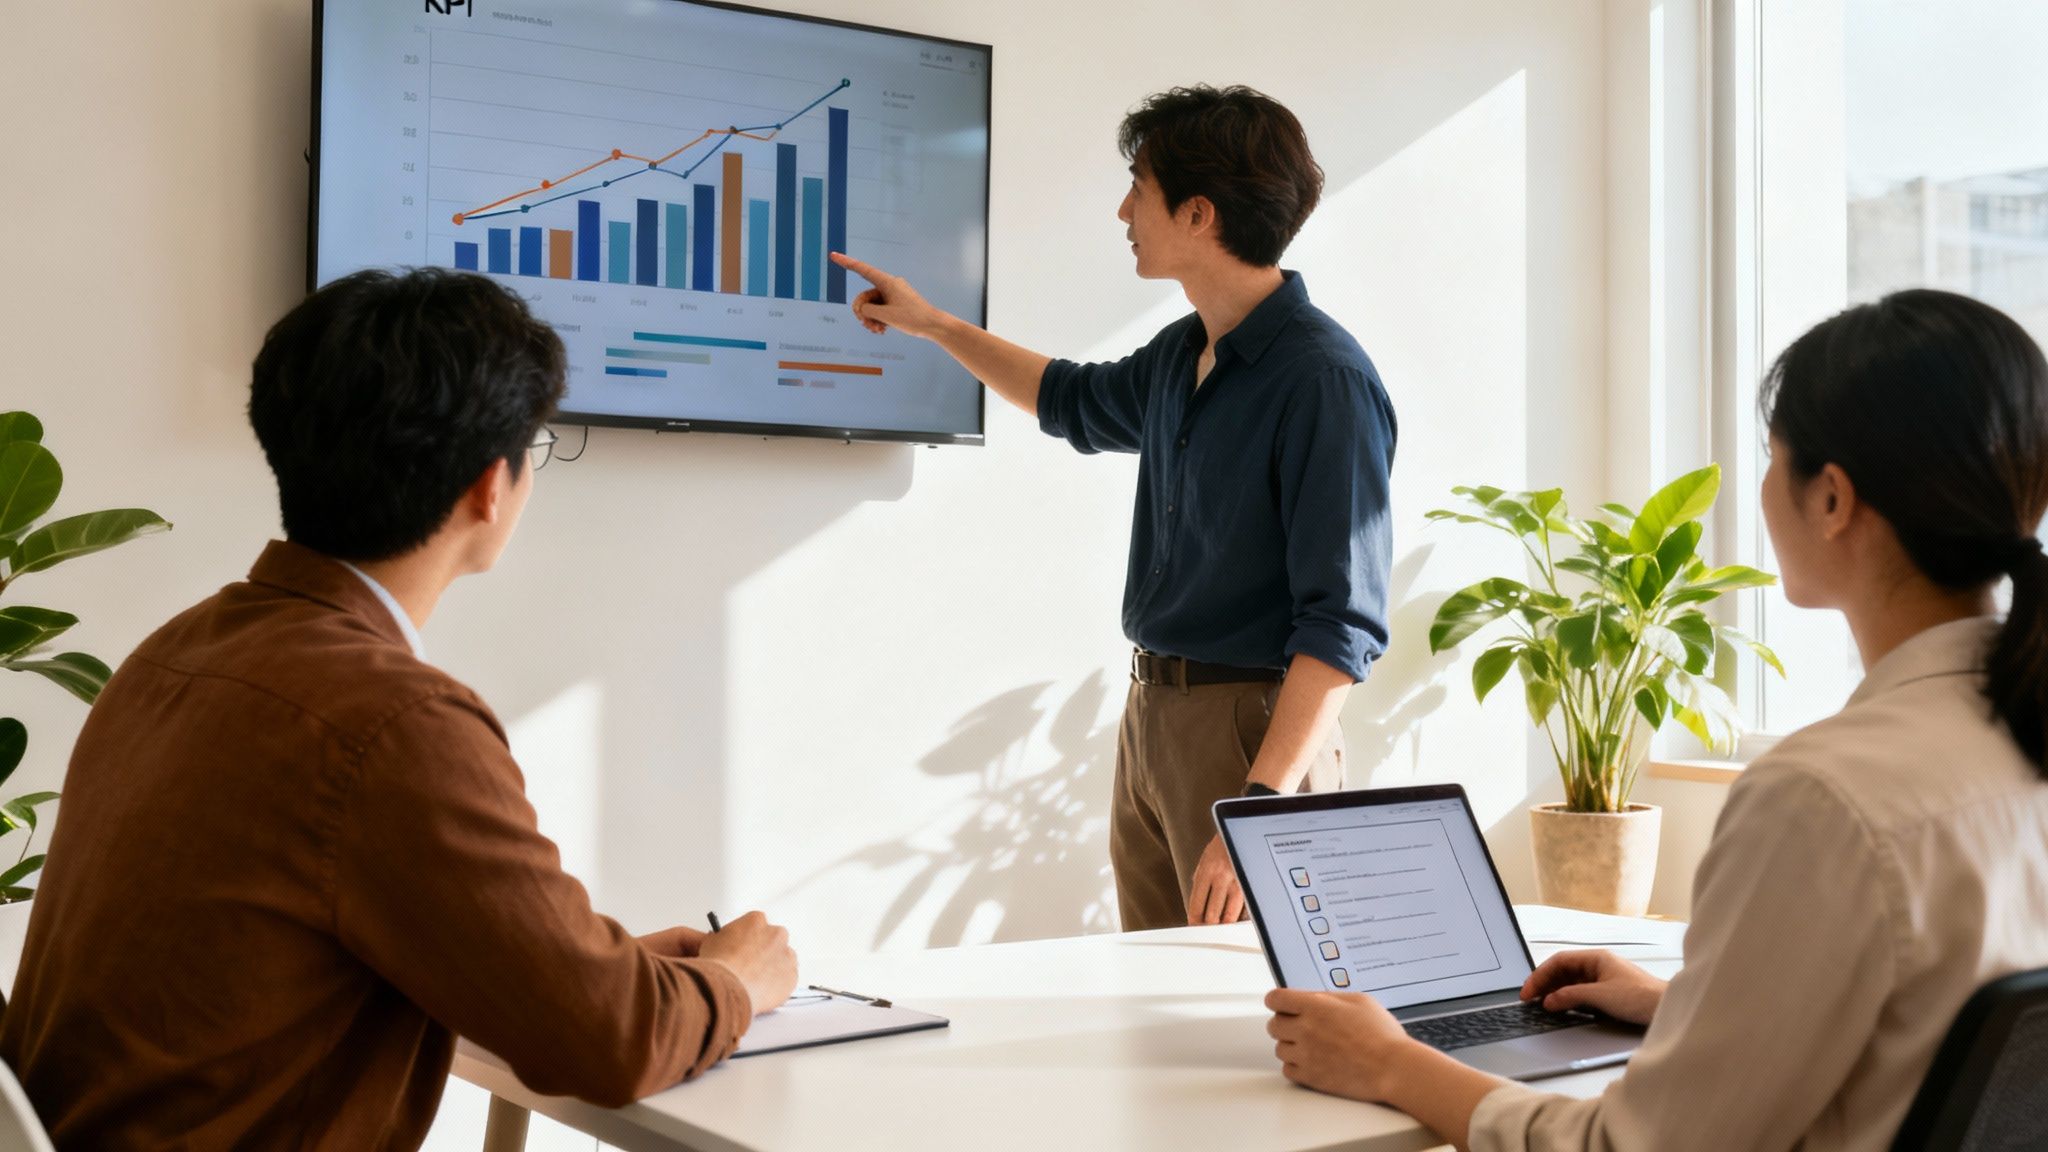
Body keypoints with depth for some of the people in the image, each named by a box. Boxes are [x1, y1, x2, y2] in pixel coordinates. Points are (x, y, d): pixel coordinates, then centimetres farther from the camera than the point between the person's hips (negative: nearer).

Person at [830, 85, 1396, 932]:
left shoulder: (1323, 379, -18)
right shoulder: (1181, 356, 9)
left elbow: (1341, 624, -22)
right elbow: (1077, 401, 34)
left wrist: (1260, 810, -27)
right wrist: (933, 325, 35)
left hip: (1251, 727, -8)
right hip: (1149, 713, 8)